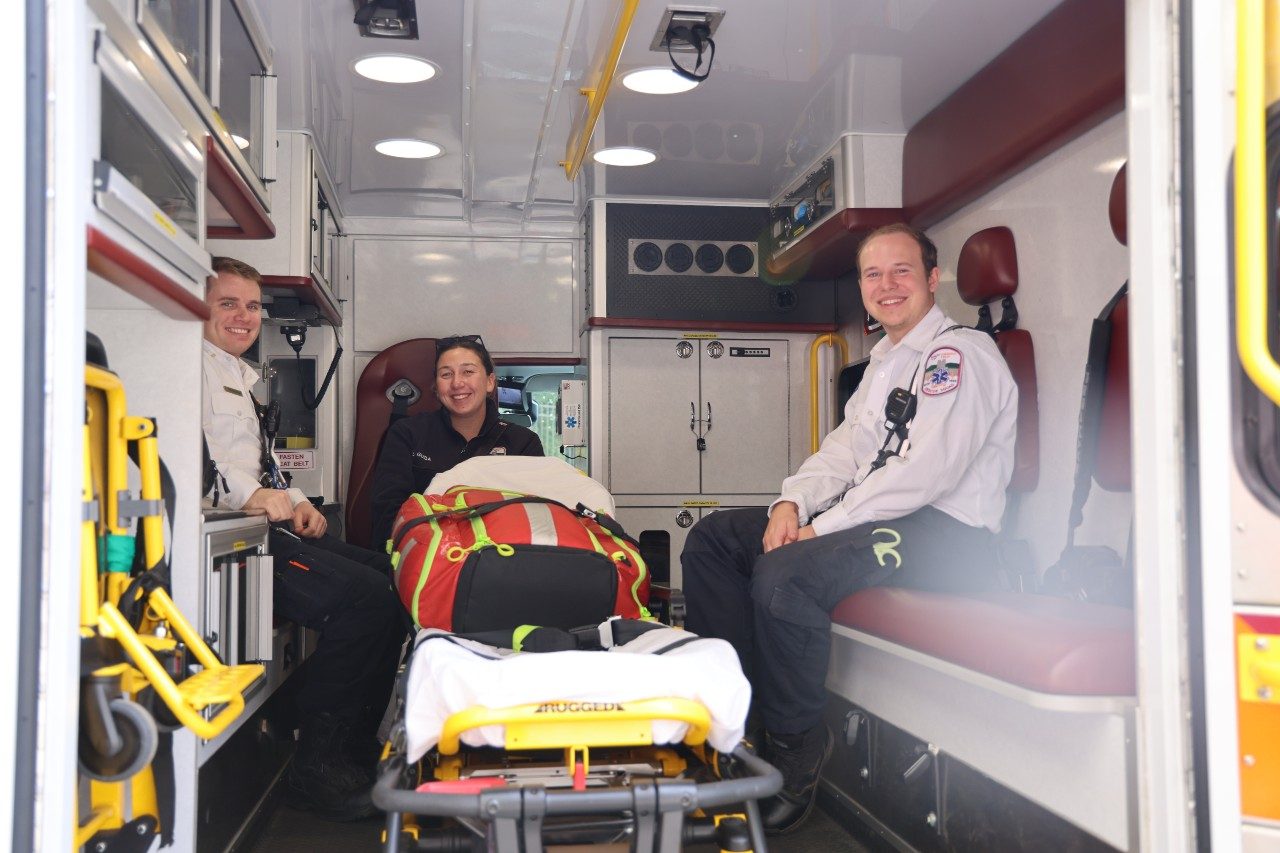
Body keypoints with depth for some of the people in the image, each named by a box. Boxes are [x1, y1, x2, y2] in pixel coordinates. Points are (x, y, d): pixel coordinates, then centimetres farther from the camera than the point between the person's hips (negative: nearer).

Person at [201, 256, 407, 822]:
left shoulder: (242, 376, 29)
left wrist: (295, 502, 14)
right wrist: (250, 495, -23)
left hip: (267, 526, 10)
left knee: (391, 579, -1)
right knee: (365, 598, -24)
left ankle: (355, 747, 5)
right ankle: (316, 769, -12)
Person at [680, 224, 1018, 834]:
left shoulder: (960, 354, -9)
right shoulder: (885, 361, 21)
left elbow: (925, 472, -20)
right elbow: (846, 449, 17)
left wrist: (822, 528, -19)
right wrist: (792, 502, -3)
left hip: (944, 533, -10)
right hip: (870, 517, 10)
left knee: (784, 573, -33)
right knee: (712, 538, 1)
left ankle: (796, 749, -13)